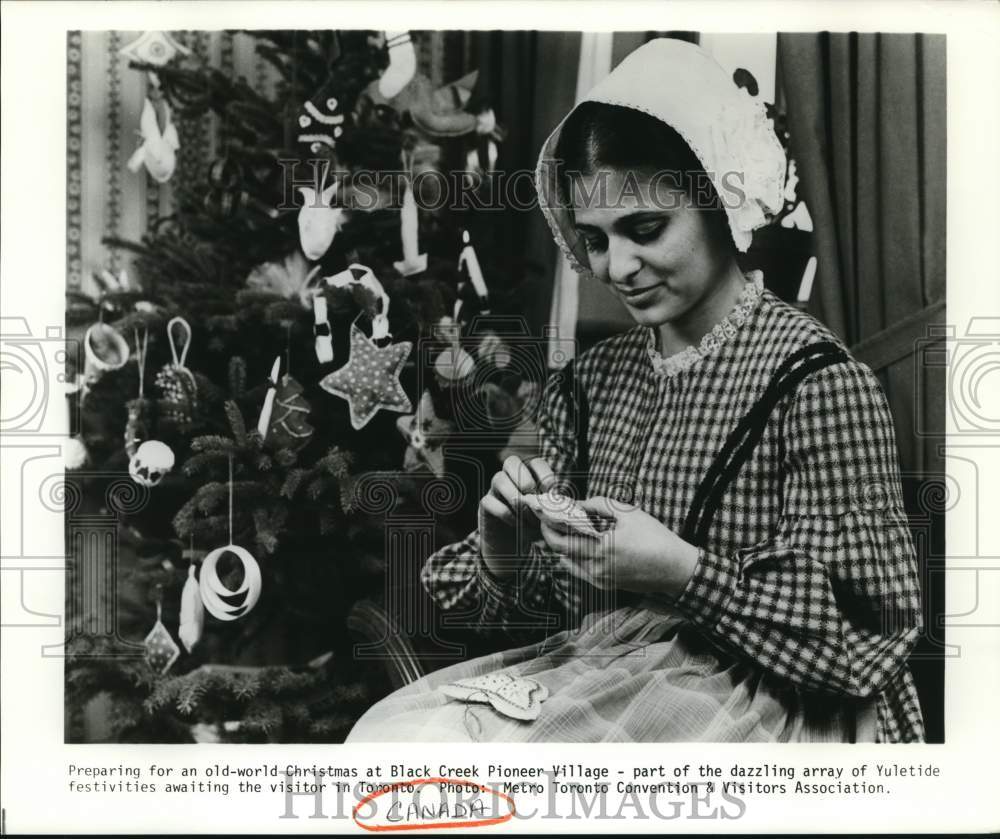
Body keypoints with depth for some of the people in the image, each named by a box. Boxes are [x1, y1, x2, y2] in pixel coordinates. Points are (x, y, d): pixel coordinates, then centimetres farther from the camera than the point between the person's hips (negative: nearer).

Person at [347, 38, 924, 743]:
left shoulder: (821, 384, -11)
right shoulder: (592, 381, 7)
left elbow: (866, 635, -12)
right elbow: (525, 596, 12)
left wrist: (684, 570, -22)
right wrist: (505, 545, -10)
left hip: (755, 700, -5)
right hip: (598, 671, 5)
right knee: (388, 732, -16)